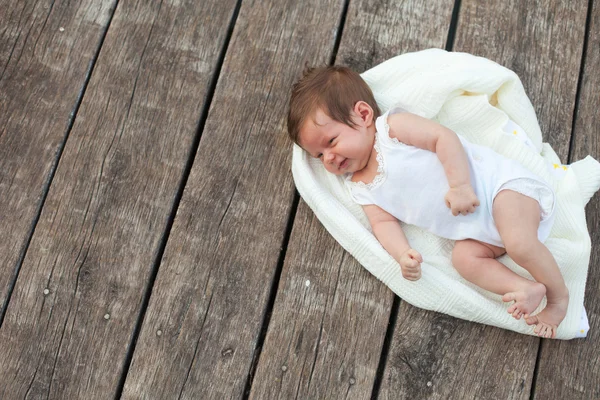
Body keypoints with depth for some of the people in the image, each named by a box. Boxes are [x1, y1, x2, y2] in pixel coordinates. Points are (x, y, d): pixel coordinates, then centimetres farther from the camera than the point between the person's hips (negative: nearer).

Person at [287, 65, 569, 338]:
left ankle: (558, 296, -7)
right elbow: (384, 222, 4)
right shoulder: (361, 189, 12)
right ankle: (527, 289, -19)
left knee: (519, 243, -27)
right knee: (463, 257, -18)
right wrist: (402, 253, -17)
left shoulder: (393, 126, -7)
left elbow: (444, 137, -14)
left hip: (499, 181, -7)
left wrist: (460, 185, -25)